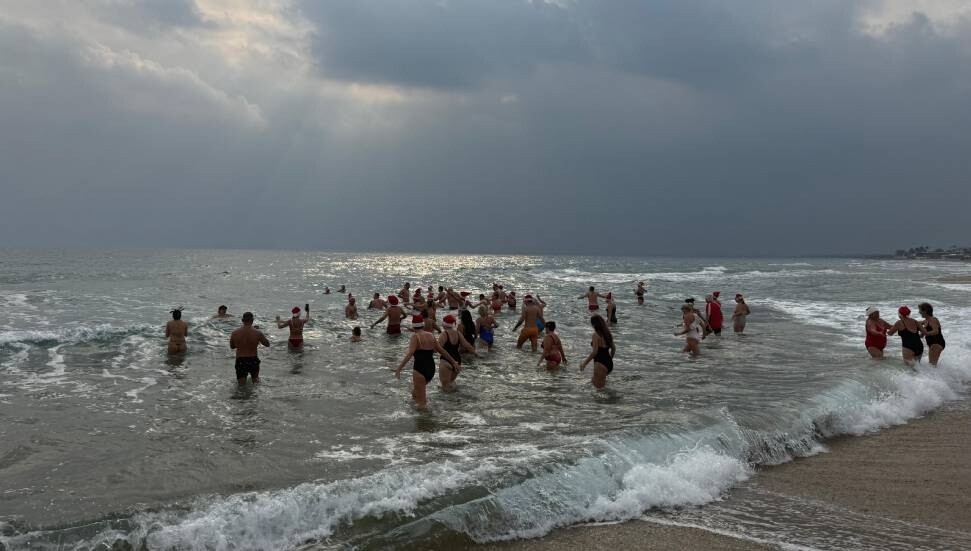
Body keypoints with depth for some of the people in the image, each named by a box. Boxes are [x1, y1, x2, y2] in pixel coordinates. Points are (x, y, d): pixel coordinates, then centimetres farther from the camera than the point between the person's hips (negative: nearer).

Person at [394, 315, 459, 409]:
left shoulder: (415, 336, -8)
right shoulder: (431, 336, 9)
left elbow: (409, 354, -21)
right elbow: (442, 351, 15)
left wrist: (399, 368, -26)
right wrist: (453, 362, 25)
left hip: (420, 369, -6)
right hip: (431, 369, 6)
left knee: (421, 402, 0)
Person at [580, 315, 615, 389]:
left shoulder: (596, 335, -13)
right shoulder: (607, 333, 9)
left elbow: (594, 352, -18)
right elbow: (613, 349, 17)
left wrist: (584, 363, -9)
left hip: (600, 363, -8)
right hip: (609, 363, 8)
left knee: (599, 387, 0)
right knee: (593, 381, 25)